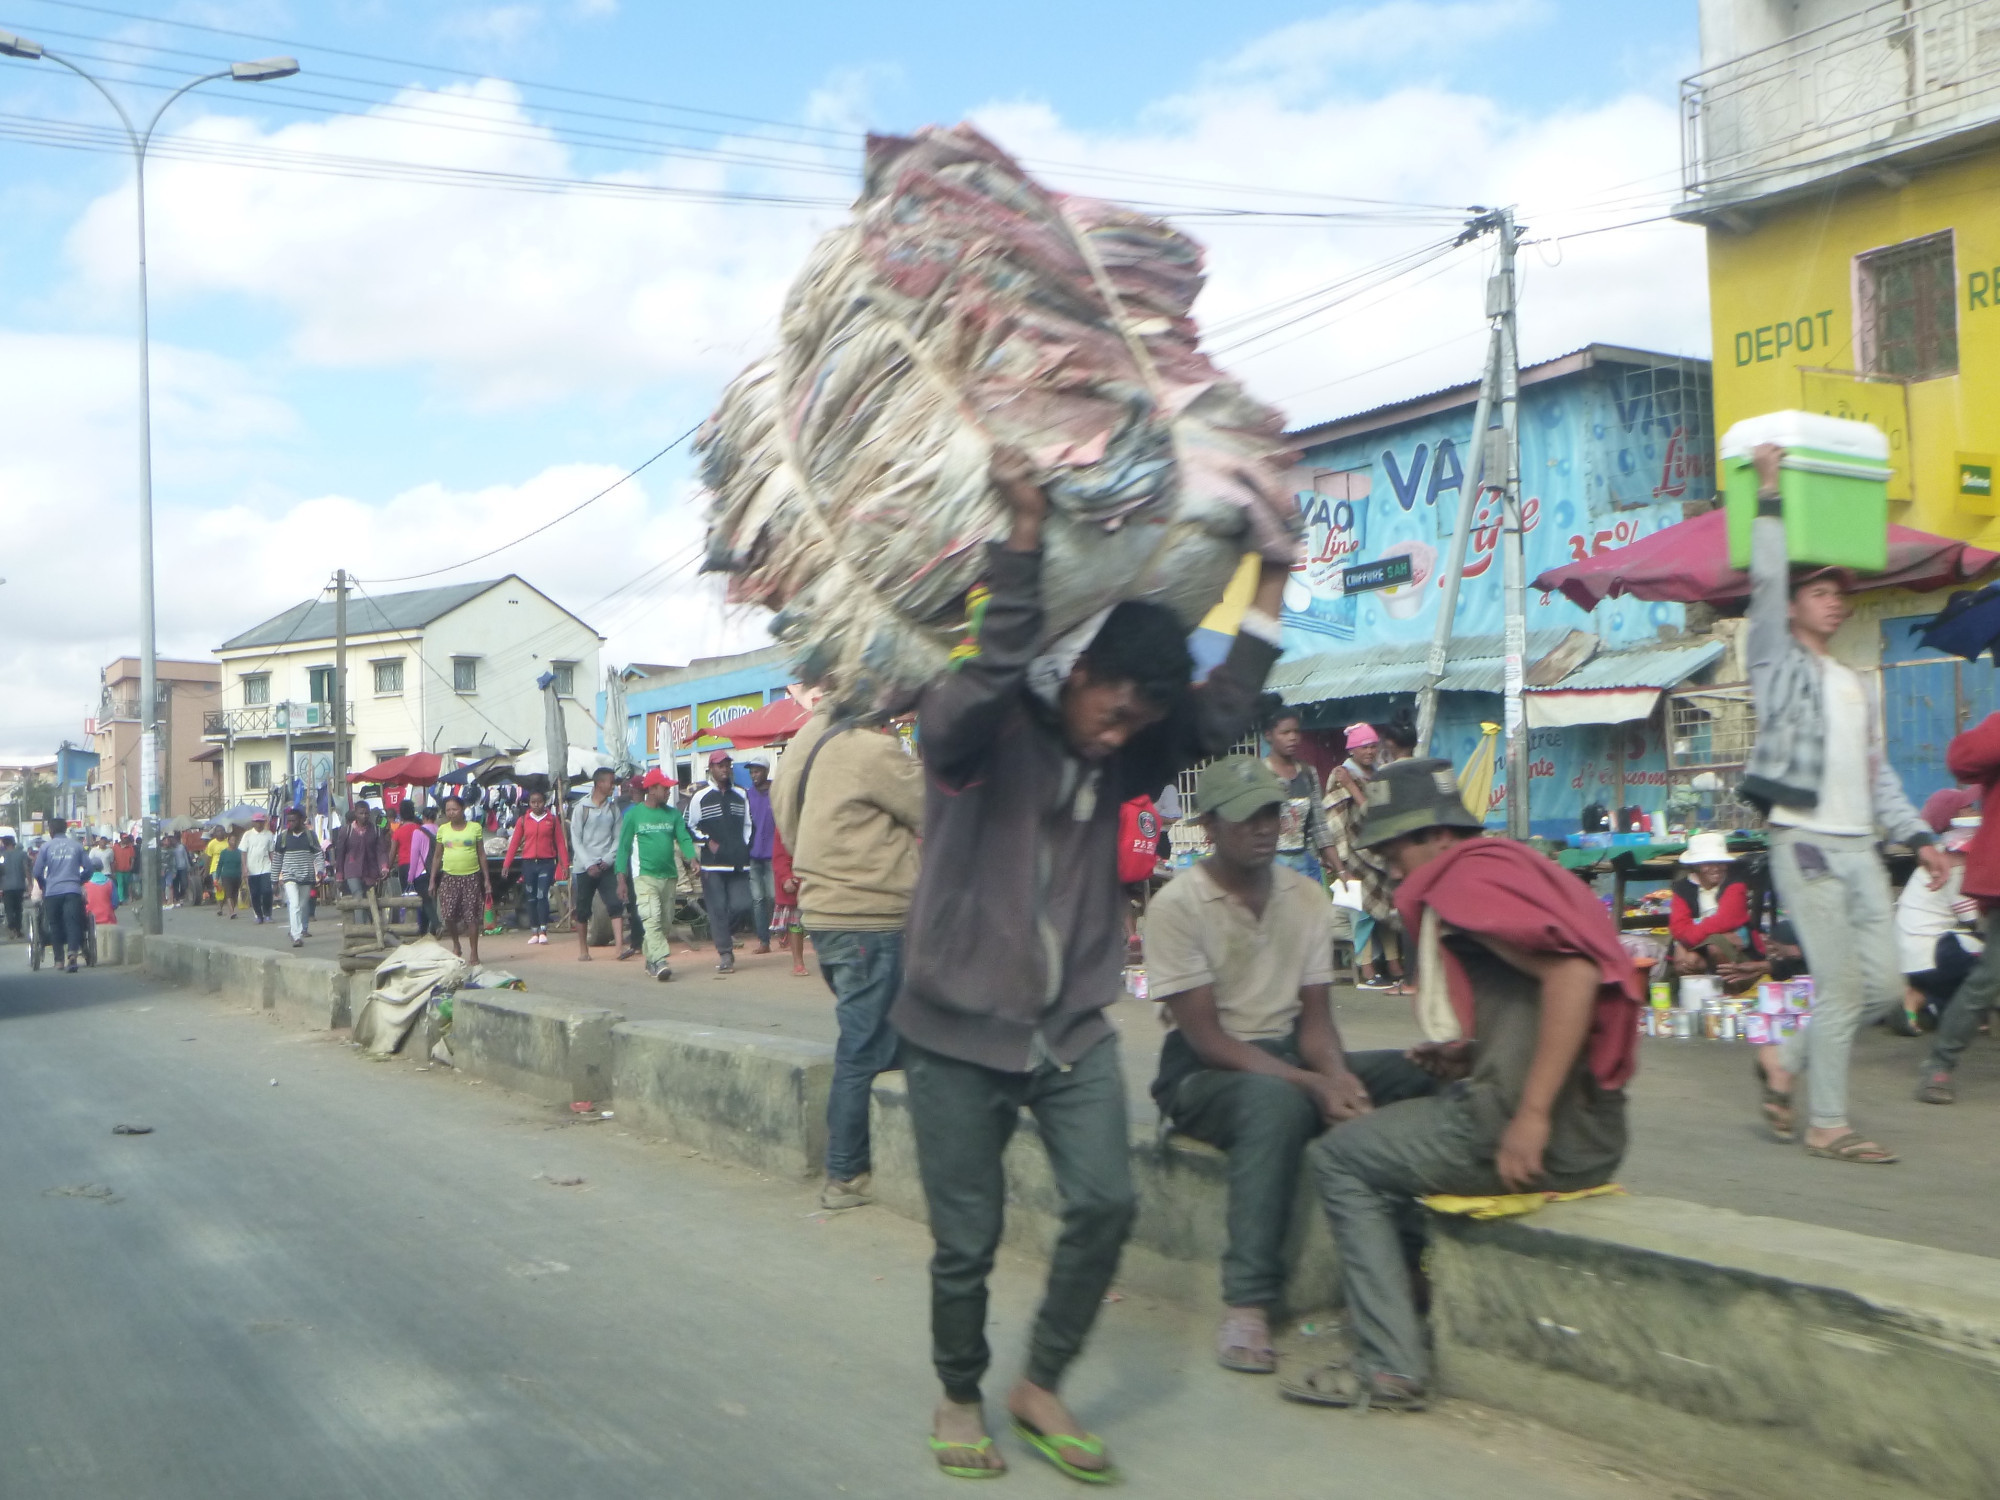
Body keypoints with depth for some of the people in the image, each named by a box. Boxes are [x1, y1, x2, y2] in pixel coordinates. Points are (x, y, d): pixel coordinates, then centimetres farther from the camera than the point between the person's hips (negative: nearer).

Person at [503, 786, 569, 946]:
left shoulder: (553, 819, 3)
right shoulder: (523, 820, 5)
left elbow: (560, 842, 1)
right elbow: (514, 842, 4)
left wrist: (565, 865, -5)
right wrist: (506, 864, -1)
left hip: (546, 863, -2)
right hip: (528, 863, 2)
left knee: (542, 895, -12)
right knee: (531, 898, 7)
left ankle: (543, 932, -10)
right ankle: (534, 932, 13)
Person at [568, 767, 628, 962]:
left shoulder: (614, 808, 7)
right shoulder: (581, 807, -2)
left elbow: (617, 837, 6)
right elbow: (576, 840, -4)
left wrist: (607, 860, -7)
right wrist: (589, 864, -12)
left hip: (607, 866, 2)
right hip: (584, 867, -2)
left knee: (615, 904, -12)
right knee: (582, 909, 4)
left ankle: (619, 946, -18)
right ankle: (583, 950, 17)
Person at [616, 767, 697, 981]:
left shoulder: (673, 814, 9)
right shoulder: (633, 814, -1)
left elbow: (684, 838, 2)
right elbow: (623, 847, 1)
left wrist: (692, 858, -19)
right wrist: (622, 879, -4)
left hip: (669, 876, 5)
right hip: (644, 876, -5)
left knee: (666, 923, 8)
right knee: (652, 919, -19)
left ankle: (651, 961, 21)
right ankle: (661, 961, -26)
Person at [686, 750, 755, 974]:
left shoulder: (740, 795, 14)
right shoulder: (700, 796, 2)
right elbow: (689, 826, 6)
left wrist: (745, 846, 11)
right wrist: (708, 842, -4)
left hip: (738, 863, 4)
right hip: (713, 864, -3)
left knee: (742, 905, -6)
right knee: (717, 909, -5)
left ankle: (724, 931, 24)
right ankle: (724, 954, -1)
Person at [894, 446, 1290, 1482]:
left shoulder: (1121, 758, 5)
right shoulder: (974, 731, -12)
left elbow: (1222, 716, -7)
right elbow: (987, 677, -34)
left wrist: (1270, 584, -6)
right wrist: (1024, 535, -38)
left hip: (1074, 1029, 5)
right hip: (960, 1032, -4)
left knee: (1105, 1204, -8)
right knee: (967, 1239, 4)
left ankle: (1040, 1387, 14)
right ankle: (959, 1396, 30)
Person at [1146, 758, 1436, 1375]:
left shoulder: (1307, 897, 5)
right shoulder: (1178, 905, -12)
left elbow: (1315, 1018, 3)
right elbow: (1206, 1037, -16)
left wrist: (1336, 1074, -21)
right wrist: (1313, 1086, -25)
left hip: (1288, 1056, 6)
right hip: (1204, 1073, -6)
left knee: (1419, 1073, -17)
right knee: (1277, 1101, -39)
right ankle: (1246, 1306, -34)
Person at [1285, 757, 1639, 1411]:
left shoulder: (1466, 876, -10)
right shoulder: (1518, 867, 20)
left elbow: (1573, 971, -25)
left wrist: (1531, 1115, -25)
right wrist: (1467, 1059, 11)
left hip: (1548, 1135, -10)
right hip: (1590, 1131, 10)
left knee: (1338, 1158, 6)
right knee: (1391, 1139, 30)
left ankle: (1392, 1367, 3)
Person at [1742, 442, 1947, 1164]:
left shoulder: (1854, 684, 23)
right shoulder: (1779, 663, 4)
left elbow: (1879, 773, 22)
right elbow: (1766, 580, -9)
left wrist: (1918, 835, 13)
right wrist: (1770, 498, -7)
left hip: (1860, 847, 7)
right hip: (1804, 842, -7)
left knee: (1885, 986, 2)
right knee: (1840, 988, -9)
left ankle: (1786, 1059, 21)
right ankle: (1827, 1125, 1)